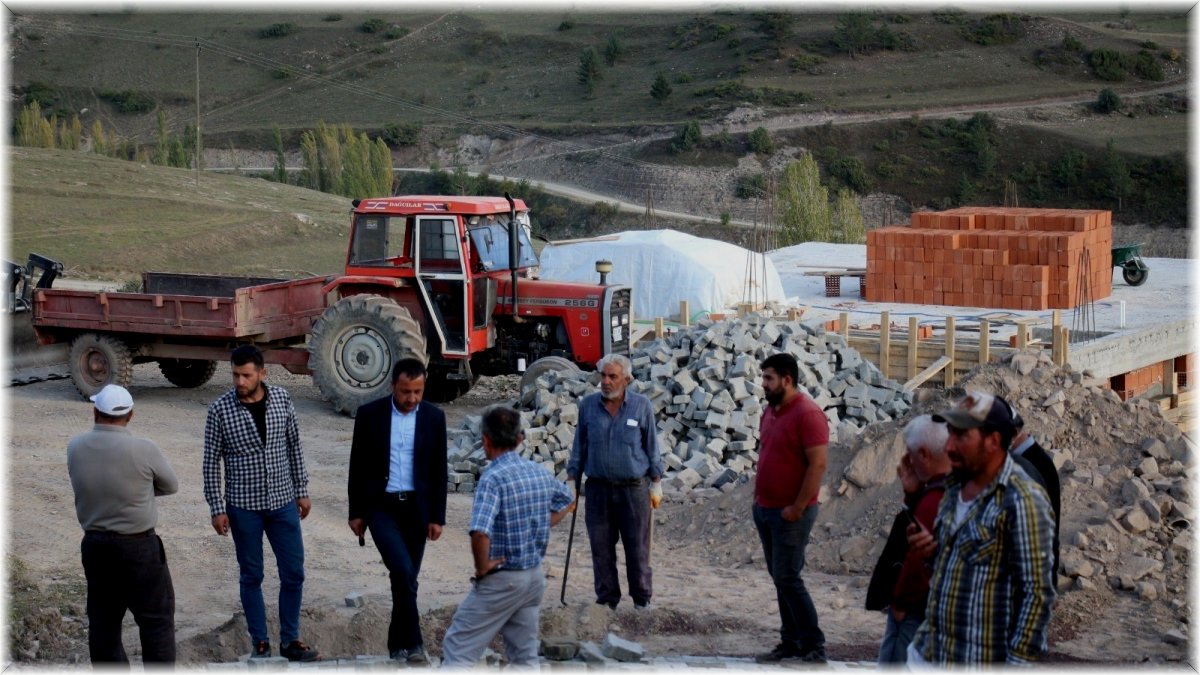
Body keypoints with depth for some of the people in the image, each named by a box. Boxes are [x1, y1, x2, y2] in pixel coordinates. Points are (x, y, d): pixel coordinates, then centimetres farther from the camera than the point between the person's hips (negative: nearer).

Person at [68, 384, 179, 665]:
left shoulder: (75, 448, -4)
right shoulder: (143, 450, -18)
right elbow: (171, 485, -2)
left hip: (94, 544, 5)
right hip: (138, 546, -5)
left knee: (102, 620, 15)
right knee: (156, 618, 5)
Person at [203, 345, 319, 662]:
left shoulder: (281, 399, -4)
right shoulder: (221, 410, -12)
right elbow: (211, 462, -6)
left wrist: (302, 490, 8)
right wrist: (217, 508, -7)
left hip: (283, 502, 3)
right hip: (244, 507, -3)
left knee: (293, 573, 6)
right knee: (251, 576, 9)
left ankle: (290, 640, 20)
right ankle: (259, 641, 22)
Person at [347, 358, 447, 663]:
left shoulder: (434, 417, -1)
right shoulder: (369, 414, -5)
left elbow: (439, 471, 3)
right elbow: (358, 466, 1)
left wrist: (437, 517, 0)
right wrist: (355, 512, 1)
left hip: (417, 508, 2)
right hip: (381, 506, -2)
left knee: (406, 577, 8)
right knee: (403, 571, -19)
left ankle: (398, 644, 21)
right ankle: (412, 642, -9)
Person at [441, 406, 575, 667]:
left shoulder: (494, 477, -20)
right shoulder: (540, 472, 4)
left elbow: (480, 532, -33)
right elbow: (567, 500, 24)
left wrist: (482, 566, -17)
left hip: (502, 579, -7)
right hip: (535, 576, 7)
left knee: (458, 650, -1)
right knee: (525, 655, 15)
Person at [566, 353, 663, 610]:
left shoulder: (641, 405, -1)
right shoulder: (588, 405, 3)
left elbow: (652, 446, 5)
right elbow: (579, 445, 12)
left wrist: (656, 484, 4)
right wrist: (572, 479, 9)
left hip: (633, 488, -2)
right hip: (598, 488, 2)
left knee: (638, 548, 3)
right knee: (601, 548, 5)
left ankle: (642, 599, 17)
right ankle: (607, 599, 17)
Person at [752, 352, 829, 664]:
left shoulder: (807, 413, -16)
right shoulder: (770, 411, 11)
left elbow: (818, 464, -20)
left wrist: (797, 508, -19)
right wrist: (758, 496, 13)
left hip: (790, 513, -8)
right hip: (765, 509, 9)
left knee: (788, 579, -7)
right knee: (779, 579, 11)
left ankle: (814, 647, 0)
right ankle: (790, 643, 18)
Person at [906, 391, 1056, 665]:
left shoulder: (1022, 501, -17)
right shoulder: (955, 488, 8)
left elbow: (1037, 594, -17)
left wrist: (1016, 665, -19)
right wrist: (932, 545, 1)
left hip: (984, 664, -8)